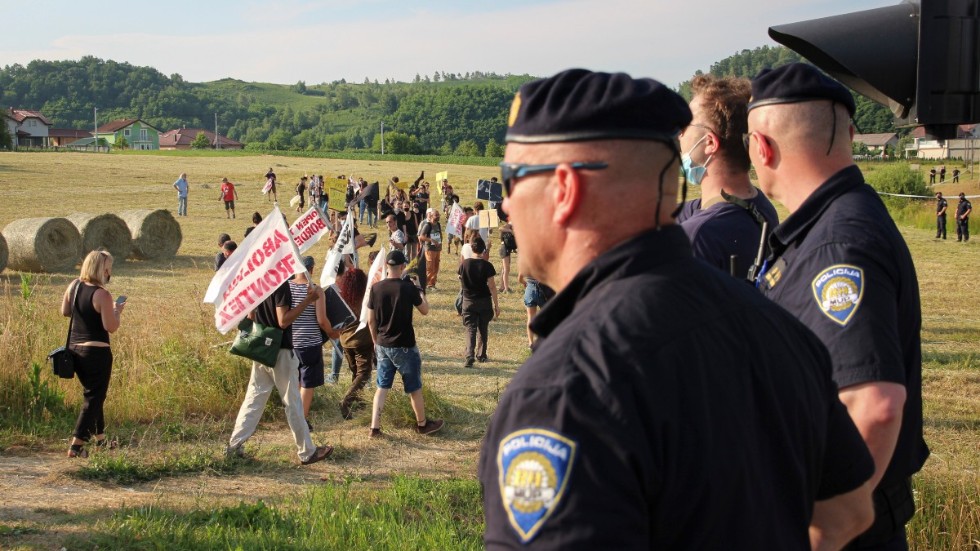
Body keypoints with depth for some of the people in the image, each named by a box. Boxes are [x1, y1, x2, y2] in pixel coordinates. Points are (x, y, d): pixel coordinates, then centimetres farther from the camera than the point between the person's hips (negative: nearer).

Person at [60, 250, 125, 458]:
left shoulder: (74, 286, 3)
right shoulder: (102, 294, -18)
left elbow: (65, 311, 16)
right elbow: (111, 327, -17)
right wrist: (117, 311, -1)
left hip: (75, 348, 8)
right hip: (96, 351, -8)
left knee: (92, 392, 22)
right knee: (94, 397, 0)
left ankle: (100, 437, 33)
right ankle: (76, 445, -4)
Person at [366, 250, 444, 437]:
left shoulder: (375, 288, -4)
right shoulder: (409, 288, -16)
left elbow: (371, 320, 3)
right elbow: (425, 310, -1)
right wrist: (420, 289, 11)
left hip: (382, 346, 4)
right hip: (404, 347, -4)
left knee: (382, 387, 13)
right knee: (414, 388, 12)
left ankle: (375, 427, 9)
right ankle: (422, 424, 27)